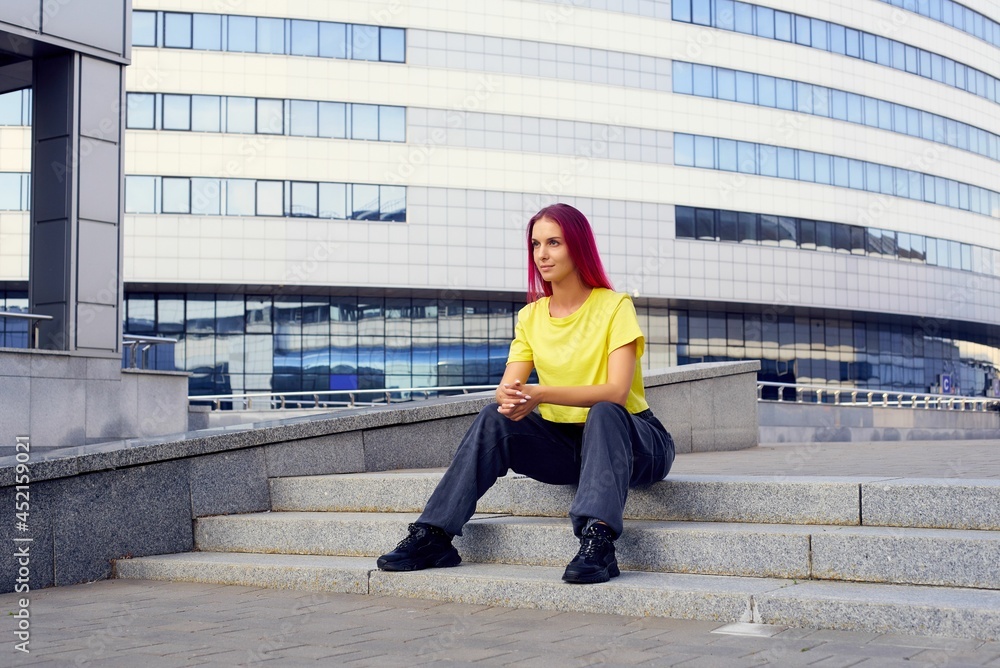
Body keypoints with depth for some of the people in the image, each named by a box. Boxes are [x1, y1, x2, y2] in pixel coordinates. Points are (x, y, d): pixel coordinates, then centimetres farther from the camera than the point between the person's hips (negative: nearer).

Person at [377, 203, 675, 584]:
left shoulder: (614, 306, -9)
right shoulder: (531, 316, 7)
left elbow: (616, 392, -22)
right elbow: (507, 386, -2)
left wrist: (539, 393, -33)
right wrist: (509, 399, -28)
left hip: (625, 436, -4)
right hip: (564, 442, 5)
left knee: (603, 412, -36)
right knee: (495, 419, -18)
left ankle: (597, 542, -49)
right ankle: (432, 535, -19)